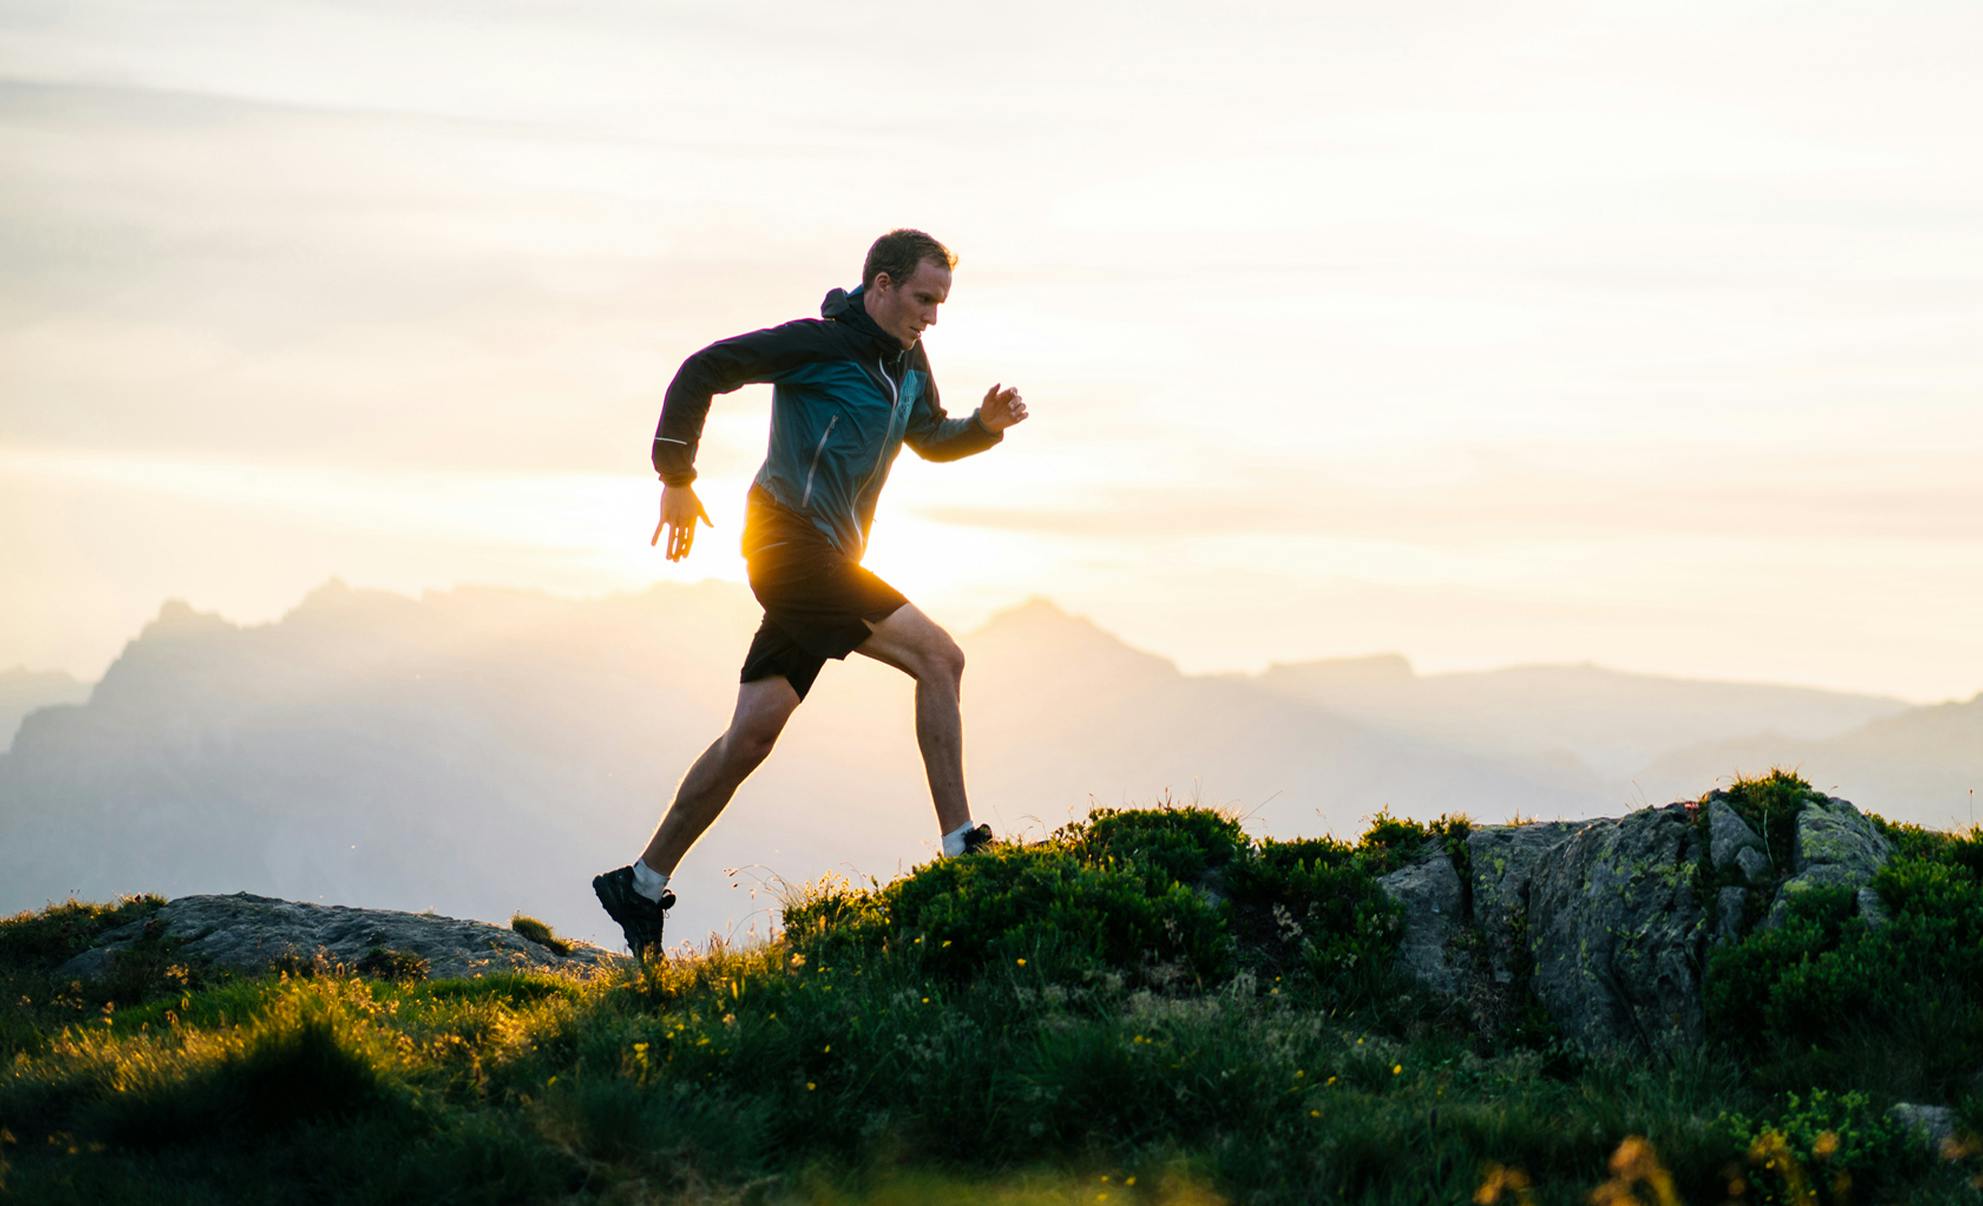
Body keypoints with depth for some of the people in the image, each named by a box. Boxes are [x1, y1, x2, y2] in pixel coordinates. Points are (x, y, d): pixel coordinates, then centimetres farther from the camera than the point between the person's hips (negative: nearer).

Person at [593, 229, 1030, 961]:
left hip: (826, 565, 9)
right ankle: (961, 846, -17)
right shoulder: (818, 344, -10)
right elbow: (703, 370, -10)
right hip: (792, 542, -9)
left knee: (753, 734, 5)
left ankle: (640, 886, 10)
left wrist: (988, 423, 10)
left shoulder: (907, 362, 16)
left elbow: (933, 441, 31)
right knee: (938, 657, -17)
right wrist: (677, 477, -13)